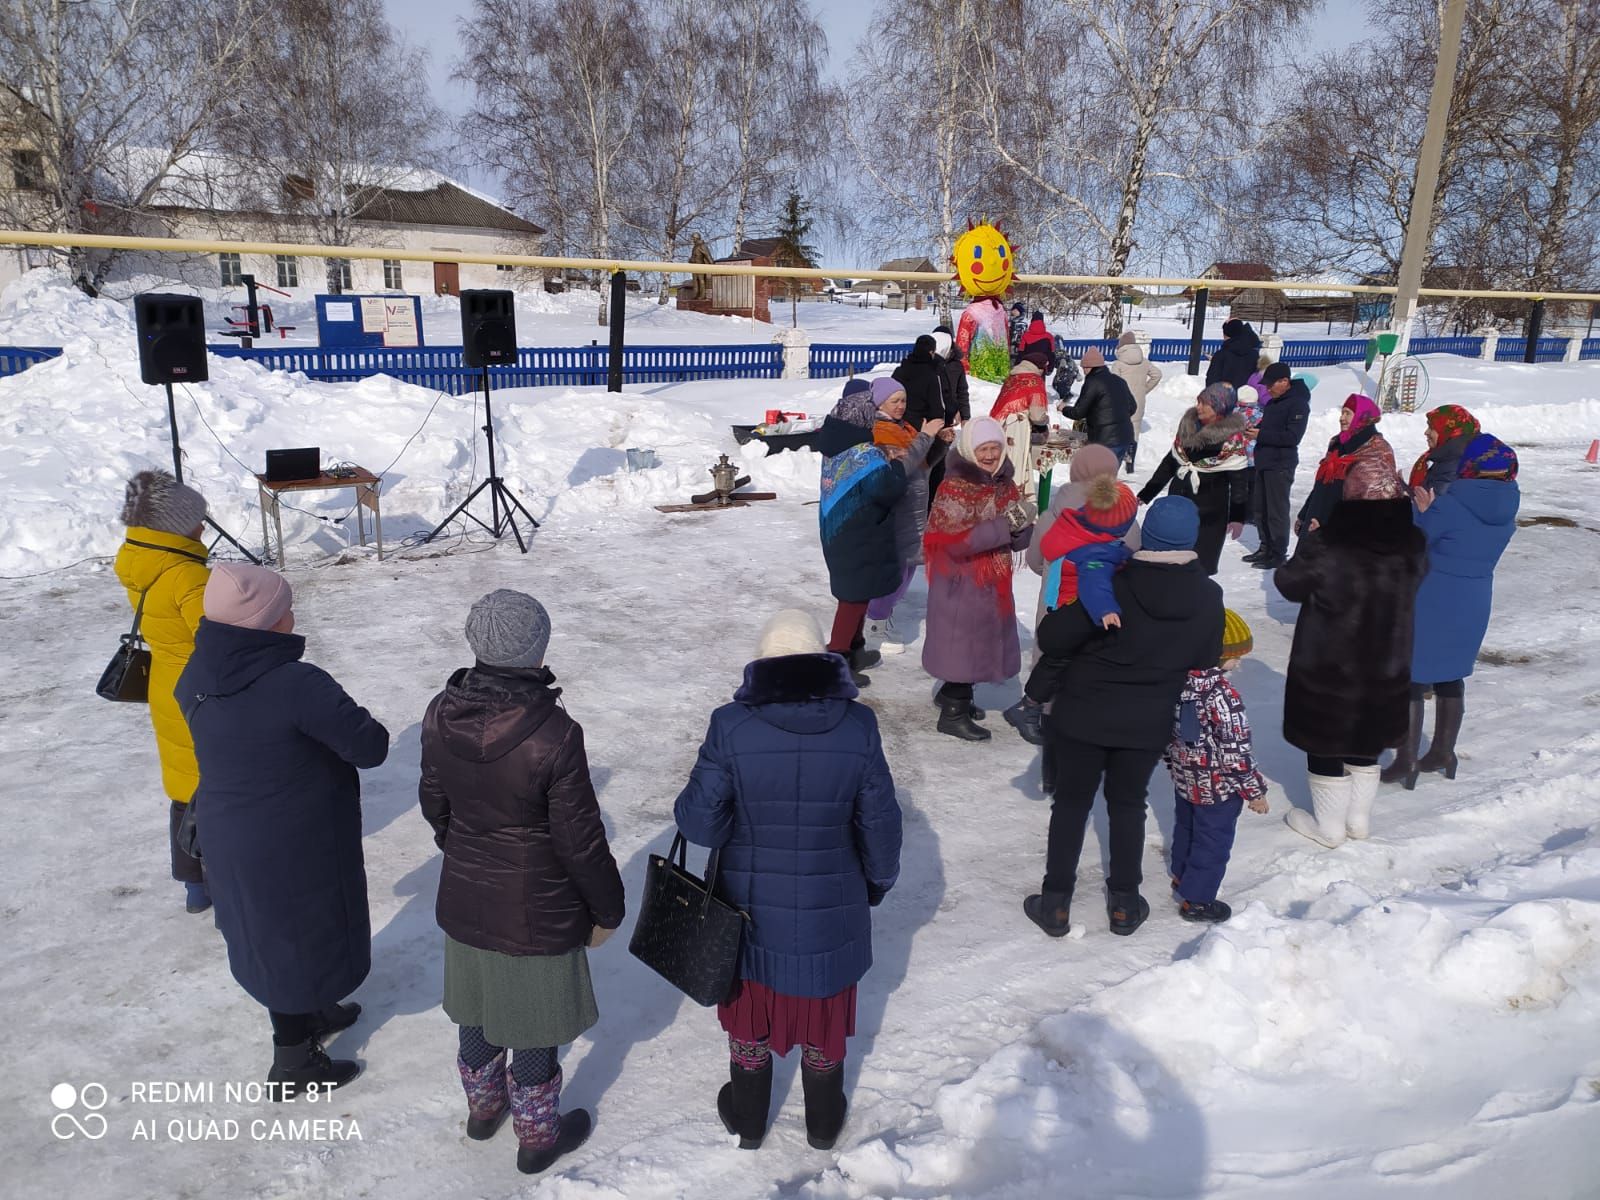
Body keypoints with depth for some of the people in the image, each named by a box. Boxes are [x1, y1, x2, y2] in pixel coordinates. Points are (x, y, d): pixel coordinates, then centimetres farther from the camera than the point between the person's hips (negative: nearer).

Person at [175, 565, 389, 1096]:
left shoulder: (195, 680, -5)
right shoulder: (298, 685, -30)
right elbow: (370, 747, -25)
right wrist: (352, 725, -4)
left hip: (229, 838, 8)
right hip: (295, 847, -7)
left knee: (269, 930, 26)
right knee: (298, 936, 12)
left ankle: (309, 1014, 50)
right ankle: (294, 1063, 28)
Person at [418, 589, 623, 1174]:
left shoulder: (441, 715, -13)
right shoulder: (553, 734, -30)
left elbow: (435, 804, 3)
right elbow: (580, 839, -21)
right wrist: (606, 908, -5)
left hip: (464, 901, 6)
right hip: (536, 914, -5)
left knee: (477, 1012, 27)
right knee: (535, 1027, 17)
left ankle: (483, 1106, 51)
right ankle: (538, 1135, 38)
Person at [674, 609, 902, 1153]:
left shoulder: (731, 726, -19)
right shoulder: (858, 725, -16)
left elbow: (700, 823, -15)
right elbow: (879, 822, -8)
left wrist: (687, 802, 7)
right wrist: (879, 879, 10)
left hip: (750, 906, 0)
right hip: (832, 910, 1)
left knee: (750, 1009, 22)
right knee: (824, 1011, 22)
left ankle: (747, 1119, 42)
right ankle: (824, 1121, 42)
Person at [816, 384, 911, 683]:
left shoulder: (836, 444, 0)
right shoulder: (866, 455, -25)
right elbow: (890, 490, -21)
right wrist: (897, 464, -6)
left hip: (838, 532, 9)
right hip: (859, 539, -9)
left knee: (855, 594, 23)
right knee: (856, 597, 2)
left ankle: (853, 649, 36)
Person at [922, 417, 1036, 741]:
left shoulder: (1004, 484, 5)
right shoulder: (955, 487, -16)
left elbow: (1017, 542, 7)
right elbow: (955, 541, -25)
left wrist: (1021, 525, -17)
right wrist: (1003, 525, -27)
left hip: (993, 581, 8)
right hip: (960, 583, -8)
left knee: (981, 640, 18)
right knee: (962, 641, -1)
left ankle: (953, 694, 38)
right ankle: (953, 713, 13)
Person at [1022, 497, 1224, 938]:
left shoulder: (1113, 586, -21)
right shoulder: (1209, 598, -8)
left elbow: (1052, 637, -20)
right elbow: (1206, 663, 3)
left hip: (1083, 715, -3)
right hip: (1150, 723, 3)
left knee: (1071, 802, 11)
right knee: (1128, 804, 20)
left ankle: (1055, 903, 18)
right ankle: (1124, 904, 28)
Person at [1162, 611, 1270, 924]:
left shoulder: (1180, 680, -6)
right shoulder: (1223, 696, -29)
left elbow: (1169, 729, 7)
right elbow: (1235, 750, -24)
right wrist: (1255, 790, -11)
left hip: (1184, 780, 8)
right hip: (1217, 788, -8)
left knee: (1185, 829, 26)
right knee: (1213, 843, 10)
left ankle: (1182, 879, 45)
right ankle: (1195, 900, 21)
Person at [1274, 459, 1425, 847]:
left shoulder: (1324, 545, -24)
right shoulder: (1413, 546, -9)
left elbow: (1289, 585, -10)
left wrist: (1308, 541, 4)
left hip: (1327, 667, -4)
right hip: (1387, 667, 5)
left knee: (1325, 743, 12)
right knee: (1366, 742, 22)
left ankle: (1328, 826, 23)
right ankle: (1359, 819, 34)